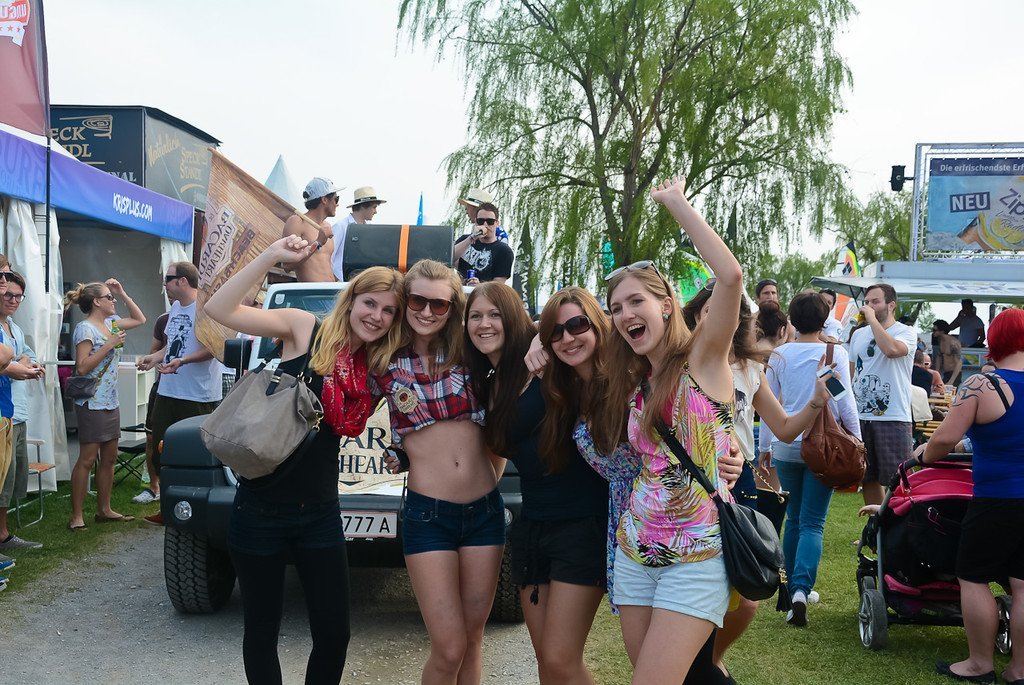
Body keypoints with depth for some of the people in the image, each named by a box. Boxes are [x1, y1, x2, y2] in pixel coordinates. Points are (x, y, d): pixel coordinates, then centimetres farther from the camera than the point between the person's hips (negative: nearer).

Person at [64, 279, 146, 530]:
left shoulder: (110, 323, 12)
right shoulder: (85, 328, -12)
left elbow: (139, 319, 24)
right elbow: (82, 367, -18)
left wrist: (123, 294, 15)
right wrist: (109, 344, -19)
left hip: (110, 401, 9)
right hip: (92, 403, -9)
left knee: (109, 457, 12)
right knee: (87, 459, -7)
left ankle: (104, 510, 21)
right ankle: (76, 516, -2)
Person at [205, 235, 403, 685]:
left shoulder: (374, 369, 6)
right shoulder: (304, 328, -8)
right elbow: (218, 309, -15)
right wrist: (272, 256, -22)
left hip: (319, 512, 4)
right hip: (261, 509, -4)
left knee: (334, 635, 6)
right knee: (262, 630, 11)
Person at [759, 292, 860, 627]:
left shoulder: (779, 355, 3)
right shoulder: (835, 353, -4)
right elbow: (845, 401, -6)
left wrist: (765, 447, 16)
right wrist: (857, 440, 6)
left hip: (785, 445, 3)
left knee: (793, 520, 16)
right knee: (812, 523, -3)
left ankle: (794, 588, 23)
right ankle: (801, 588, -21)